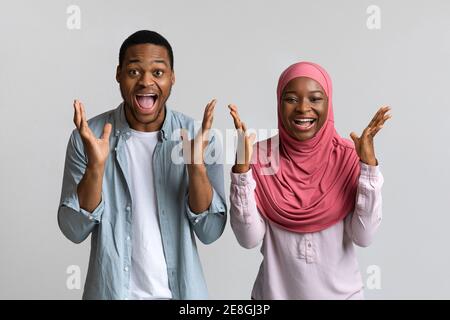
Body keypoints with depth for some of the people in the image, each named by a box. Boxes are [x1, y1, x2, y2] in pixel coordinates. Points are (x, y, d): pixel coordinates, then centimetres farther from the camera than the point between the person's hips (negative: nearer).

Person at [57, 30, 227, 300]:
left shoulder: (199, 136, -10)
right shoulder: (88, 137, -10)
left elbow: (210, 232, -11)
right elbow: (75, 231, -11)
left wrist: (197, 167, -25)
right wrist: (96, 167, -25)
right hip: (111, 289, 0)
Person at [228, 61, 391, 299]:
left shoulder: (349, 157, -9)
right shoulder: (261, 156, -10)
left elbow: (363, 237, -15)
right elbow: (249, 239, -16)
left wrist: (369, 163, -21)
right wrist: (242, 166, -24)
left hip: (340, 291, 1)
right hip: (275, 291, 0)